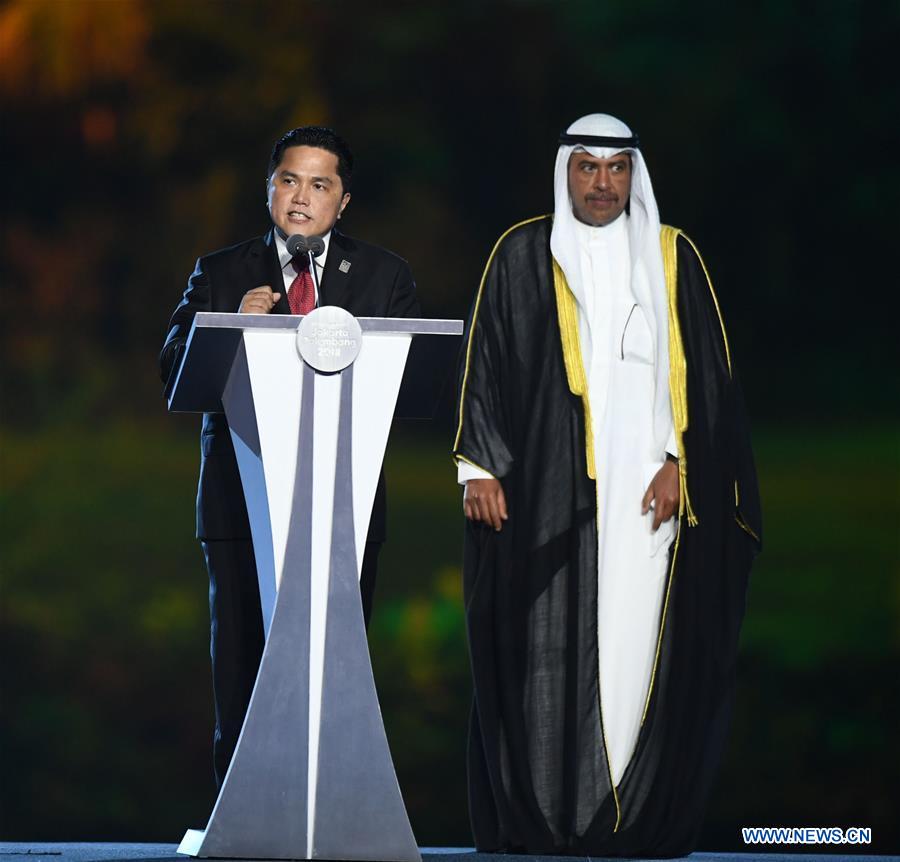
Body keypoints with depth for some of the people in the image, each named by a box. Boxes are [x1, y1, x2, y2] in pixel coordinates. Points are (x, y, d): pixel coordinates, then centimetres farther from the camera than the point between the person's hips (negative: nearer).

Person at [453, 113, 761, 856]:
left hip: (647, 488, 1)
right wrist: (480, 467, -3)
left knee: (641, 645, -4)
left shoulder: (672, 258, 9)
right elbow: (484, 362, 5)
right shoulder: (522, 254, 6)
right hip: (547, 488, -1)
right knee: (545, 649, -4)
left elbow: (707, 368, 8)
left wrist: (680, 461, -3)